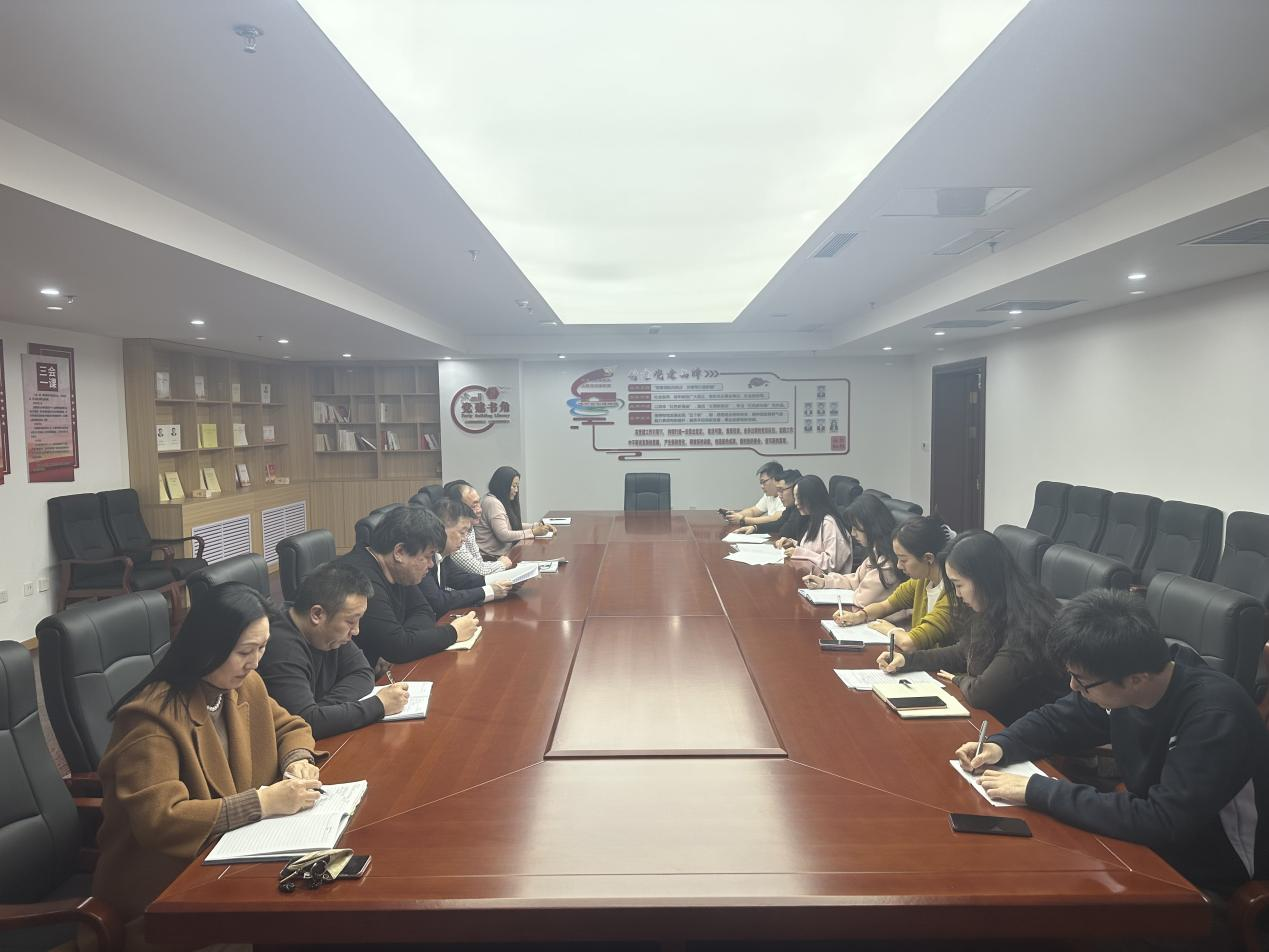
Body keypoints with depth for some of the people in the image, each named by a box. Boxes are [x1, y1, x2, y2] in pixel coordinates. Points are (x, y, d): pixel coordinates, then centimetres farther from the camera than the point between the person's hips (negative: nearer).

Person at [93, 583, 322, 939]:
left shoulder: (245, 686, 0)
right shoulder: (153, 717, -23)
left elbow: (289, 727, 14)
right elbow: (158, 820, -30)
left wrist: (297, 760, -8)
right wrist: (263, 801, -30)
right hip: (166, 887, -7)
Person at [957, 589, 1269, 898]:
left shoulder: (1214, 716, -32)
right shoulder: (1117, 683, -10)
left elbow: (1162, 823, -37)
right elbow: (1054, 720, 6)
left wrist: (1037, 790, -33)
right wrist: (1000, 746, -13)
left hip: (1207, 875, -6)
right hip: (1150, 839, 6)